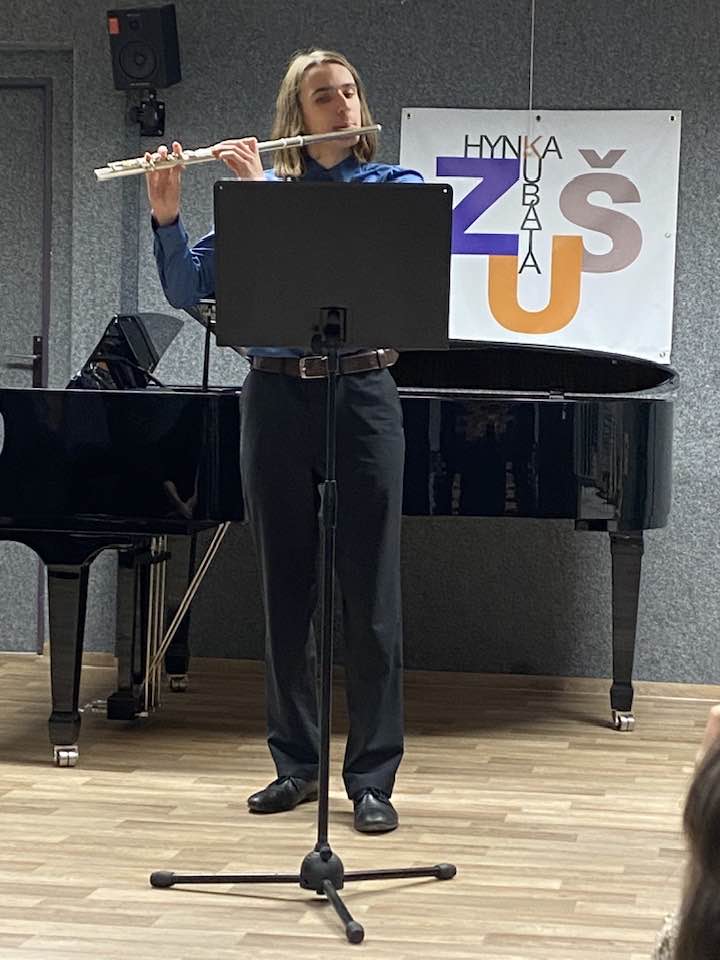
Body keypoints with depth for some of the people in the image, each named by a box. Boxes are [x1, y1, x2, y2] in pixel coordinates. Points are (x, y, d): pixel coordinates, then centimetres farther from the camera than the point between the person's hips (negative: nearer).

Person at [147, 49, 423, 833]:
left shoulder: (394, 187, 3)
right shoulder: (260, 190, 8)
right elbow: (188, 290, 3)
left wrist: (263, 194, -17)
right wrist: (165, 214, -13)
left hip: (361, 393, -2)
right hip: (276, 395, 2)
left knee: (369, 597, -1)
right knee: (284, 591, 9)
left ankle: (372, 778, 7)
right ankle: (295, 763, 21)